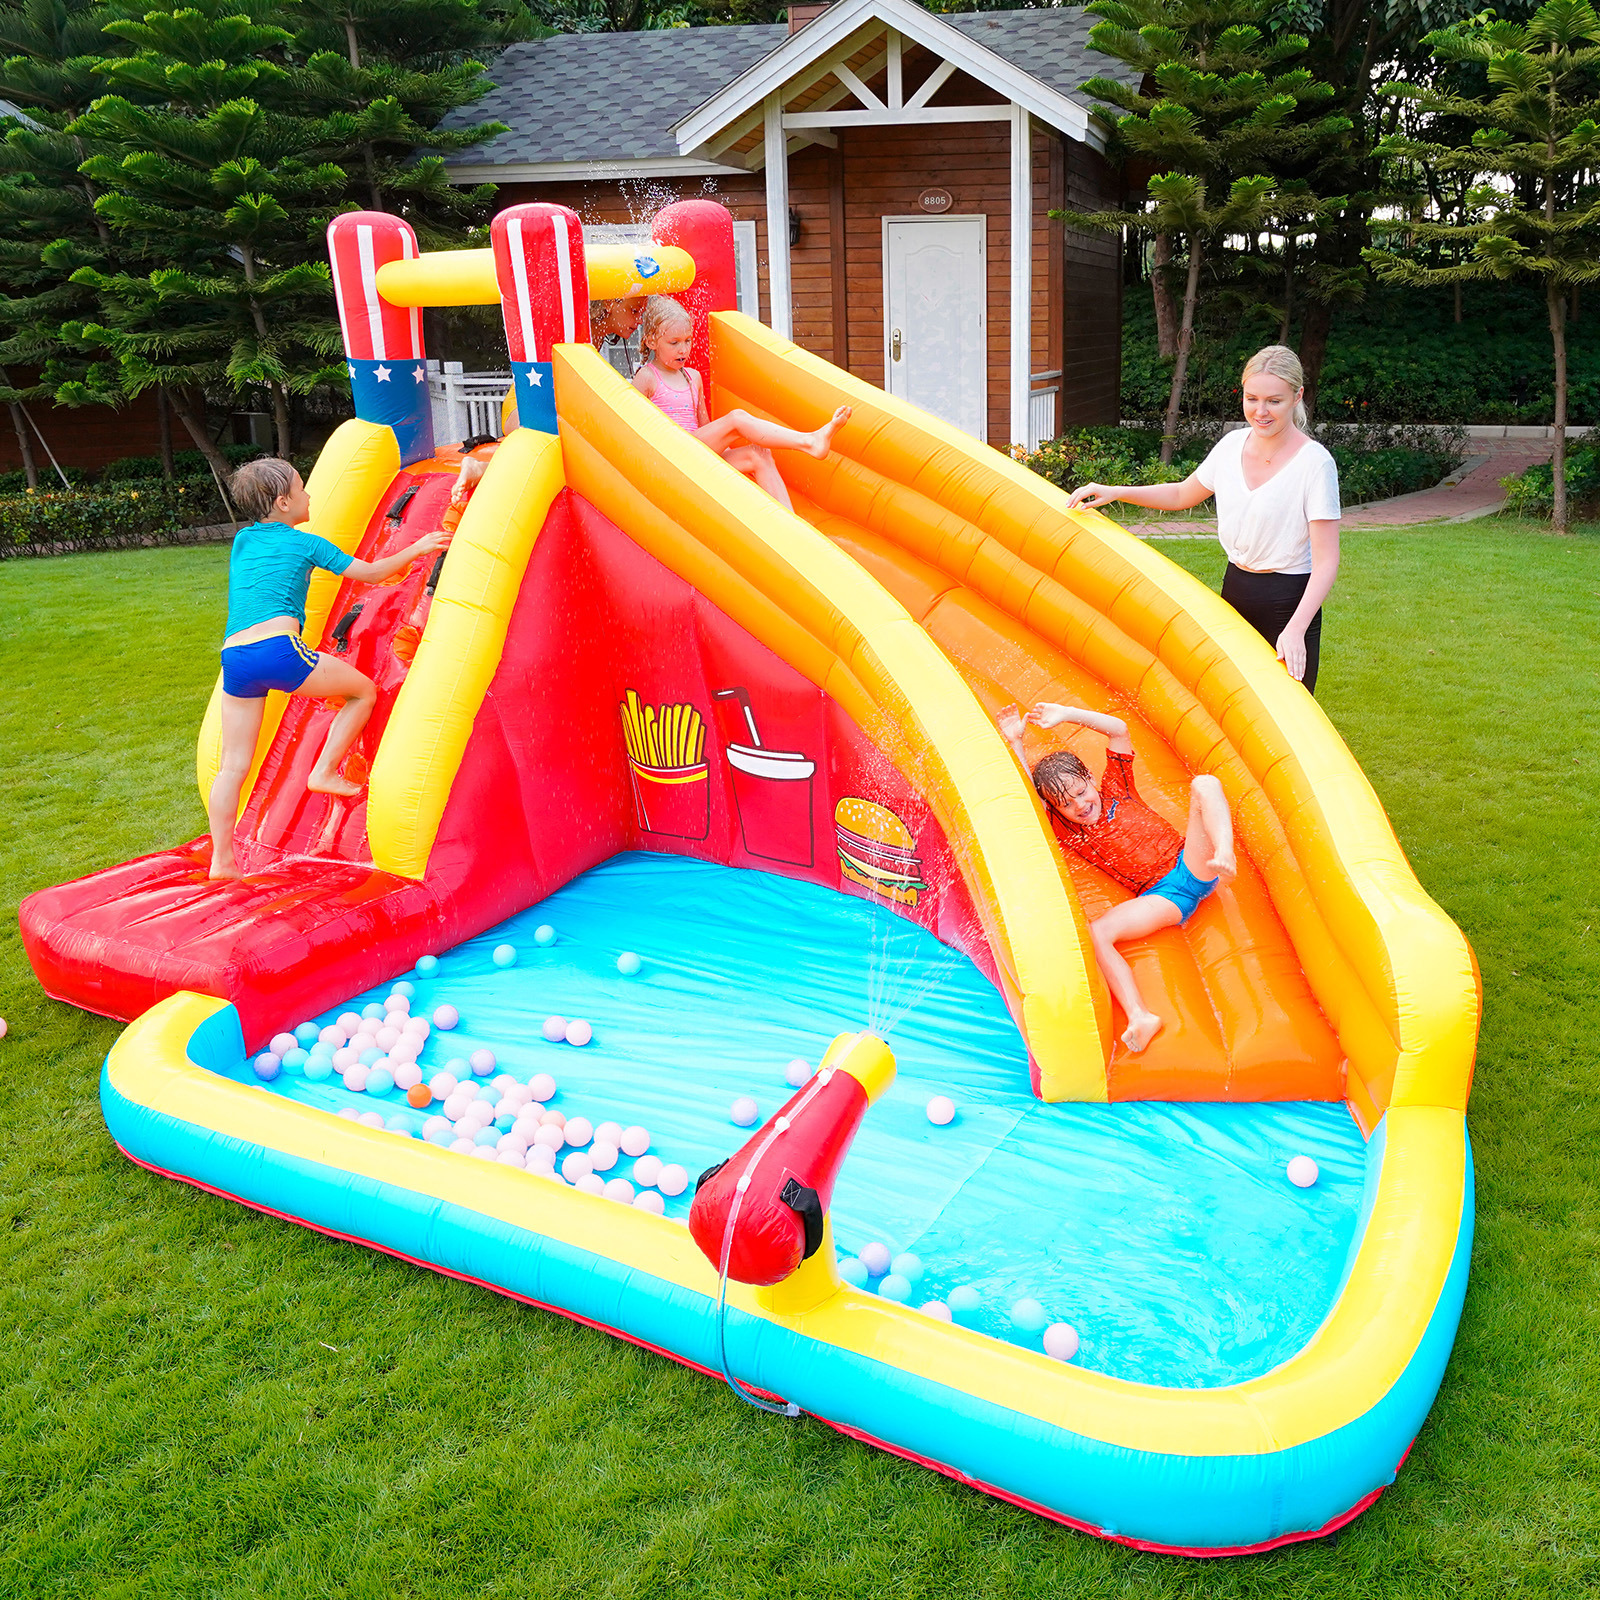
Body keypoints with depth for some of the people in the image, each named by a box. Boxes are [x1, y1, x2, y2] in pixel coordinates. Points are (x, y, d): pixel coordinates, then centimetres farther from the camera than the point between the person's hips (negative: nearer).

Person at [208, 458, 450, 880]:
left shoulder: (242, 541, 23)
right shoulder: (306, 544, 9)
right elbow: (372, 573, 15)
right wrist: (416, 549, 29)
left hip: (234, 657, 6)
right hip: (279, 648, -6)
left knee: (233, 766, 9)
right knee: (363, 690, 16)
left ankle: (221, 859, 10)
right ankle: (325, 771, 11)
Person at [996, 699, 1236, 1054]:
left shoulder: (1116, 790, 17)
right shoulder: (1067, 832, 15)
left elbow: (1119, 729, 11)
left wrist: (1066, 714, 5)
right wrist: (1015, 743, 7)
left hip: (1191, 865, 0)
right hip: (1162, 897, 0)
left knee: (1204, 784, -20)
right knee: (1095, 932, -29)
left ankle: (1224, 855, -46)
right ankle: (1139, 1016, -42)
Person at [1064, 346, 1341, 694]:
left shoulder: (1315, 463, -15)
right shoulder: (1232, 445, 2)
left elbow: (1326, 562, -17)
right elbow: (1181, 495, 20)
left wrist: (1295, 629, -28)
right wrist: (1113, 491, 9)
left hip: (1289, 604, -6)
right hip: (1234, 591, 6)